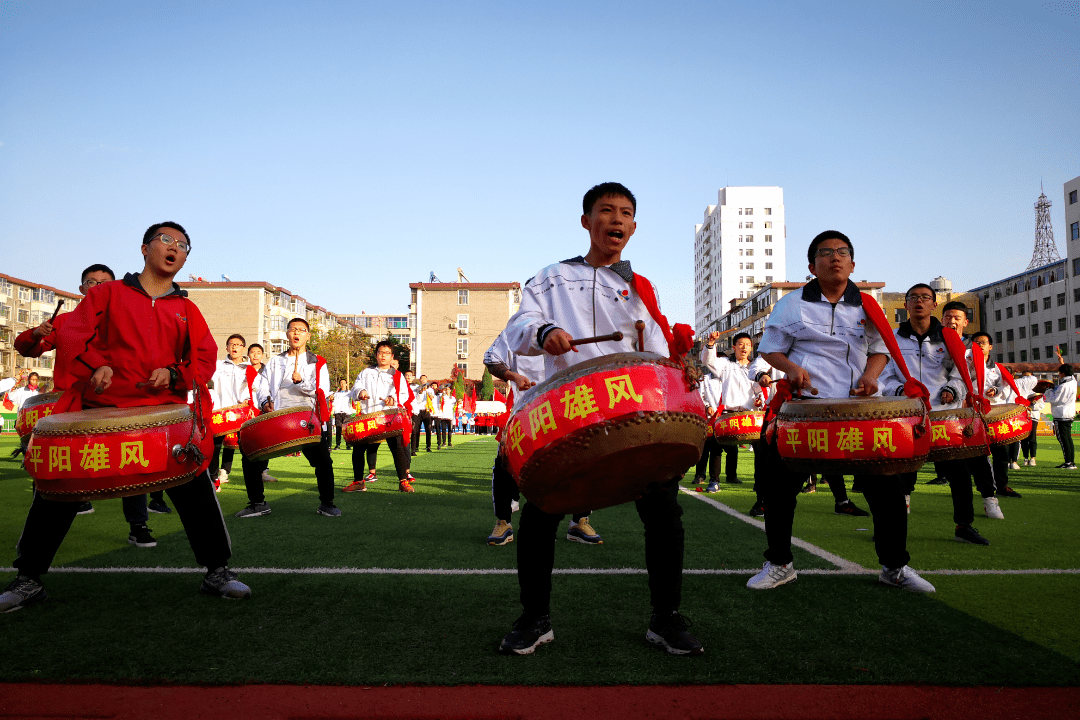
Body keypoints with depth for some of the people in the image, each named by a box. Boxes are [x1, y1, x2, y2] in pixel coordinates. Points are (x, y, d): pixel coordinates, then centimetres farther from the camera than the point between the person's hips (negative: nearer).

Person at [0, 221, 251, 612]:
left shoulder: (187, 310, 16)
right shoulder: (108, 293, 12)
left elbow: (205, 358, 10)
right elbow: (72, 334, 2)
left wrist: (174, 374, -9)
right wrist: (95, 365, -17)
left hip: (164, 410, 1)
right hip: (101, 408, 0)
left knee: (196, 488, -6)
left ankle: (217, 572, 7)